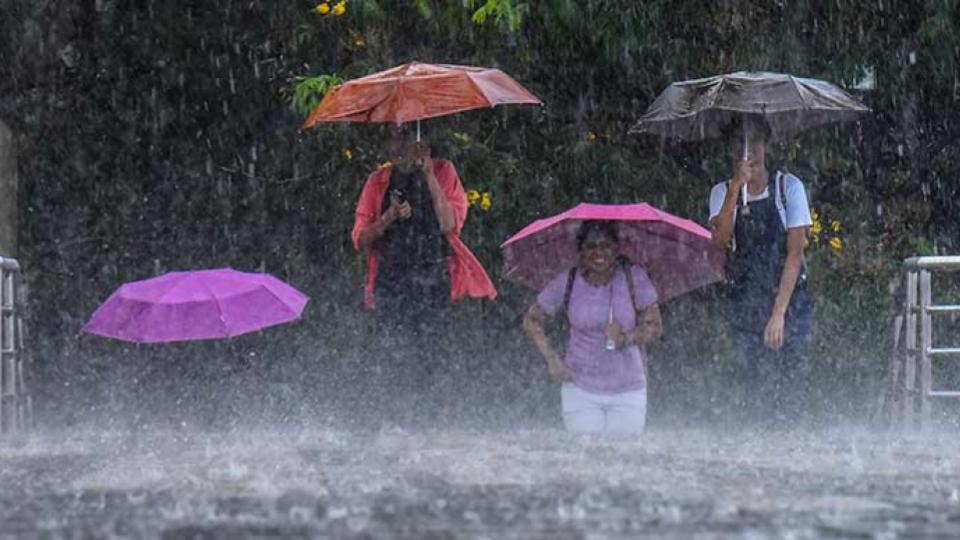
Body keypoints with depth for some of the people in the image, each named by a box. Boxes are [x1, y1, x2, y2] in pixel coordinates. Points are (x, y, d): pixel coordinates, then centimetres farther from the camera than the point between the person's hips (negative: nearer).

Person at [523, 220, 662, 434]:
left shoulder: (634, 278, -4)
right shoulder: (567, 283, -3)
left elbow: (654, 326, -1)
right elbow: (531, 321, 8)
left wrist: (627, 338, -21)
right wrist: (552, 358, -4)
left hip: (627, 392, 0)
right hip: (580, 389, 0)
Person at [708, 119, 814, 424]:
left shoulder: (788, 187, 0)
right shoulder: (723, 192, 7)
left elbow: (795, 253, -5)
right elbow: (720, 239, -11)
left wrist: (779, 312, -12)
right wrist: (737, 187, -19)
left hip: (789, 300, -2)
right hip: (744, 304, 2)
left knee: (791, 391, -8)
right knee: (757, 394, -3)